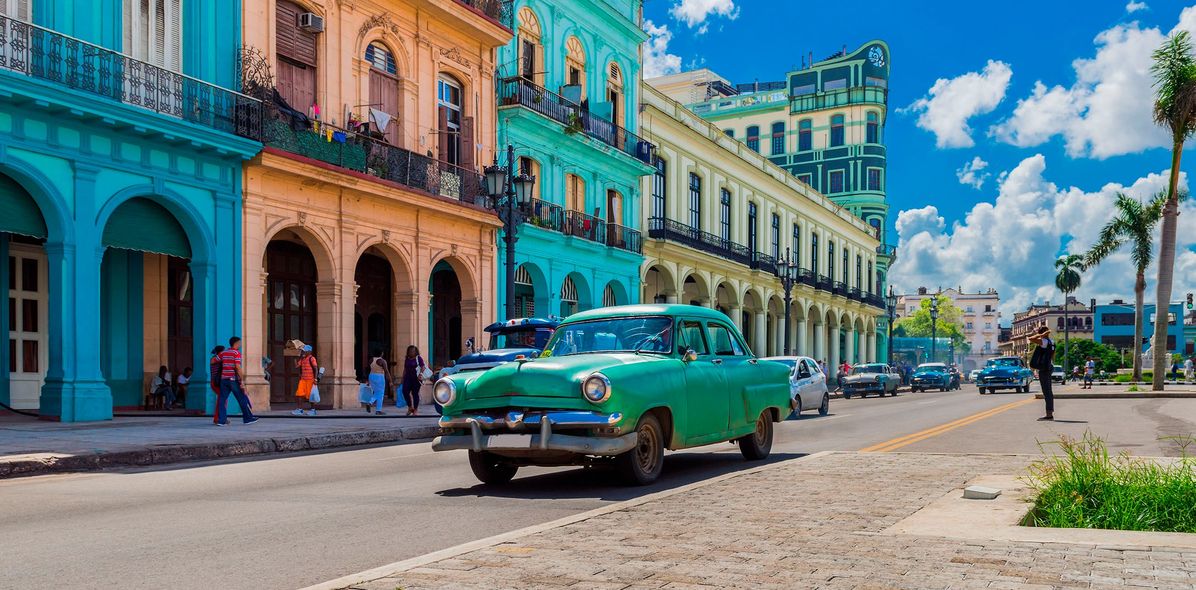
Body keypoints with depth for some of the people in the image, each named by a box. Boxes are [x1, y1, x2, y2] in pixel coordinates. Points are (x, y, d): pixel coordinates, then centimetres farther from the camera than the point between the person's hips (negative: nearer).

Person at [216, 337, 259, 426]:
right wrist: (242, 379, -15)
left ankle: (221, 420, -2)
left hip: (224, 379, 6)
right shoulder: (236, 352, -7)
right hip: (233, 379, -6)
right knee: (243, 399, 3)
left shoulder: (223, 352, 13)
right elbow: (238, 367, -16)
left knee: (222, 399, 4)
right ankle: (248, 418, 8)